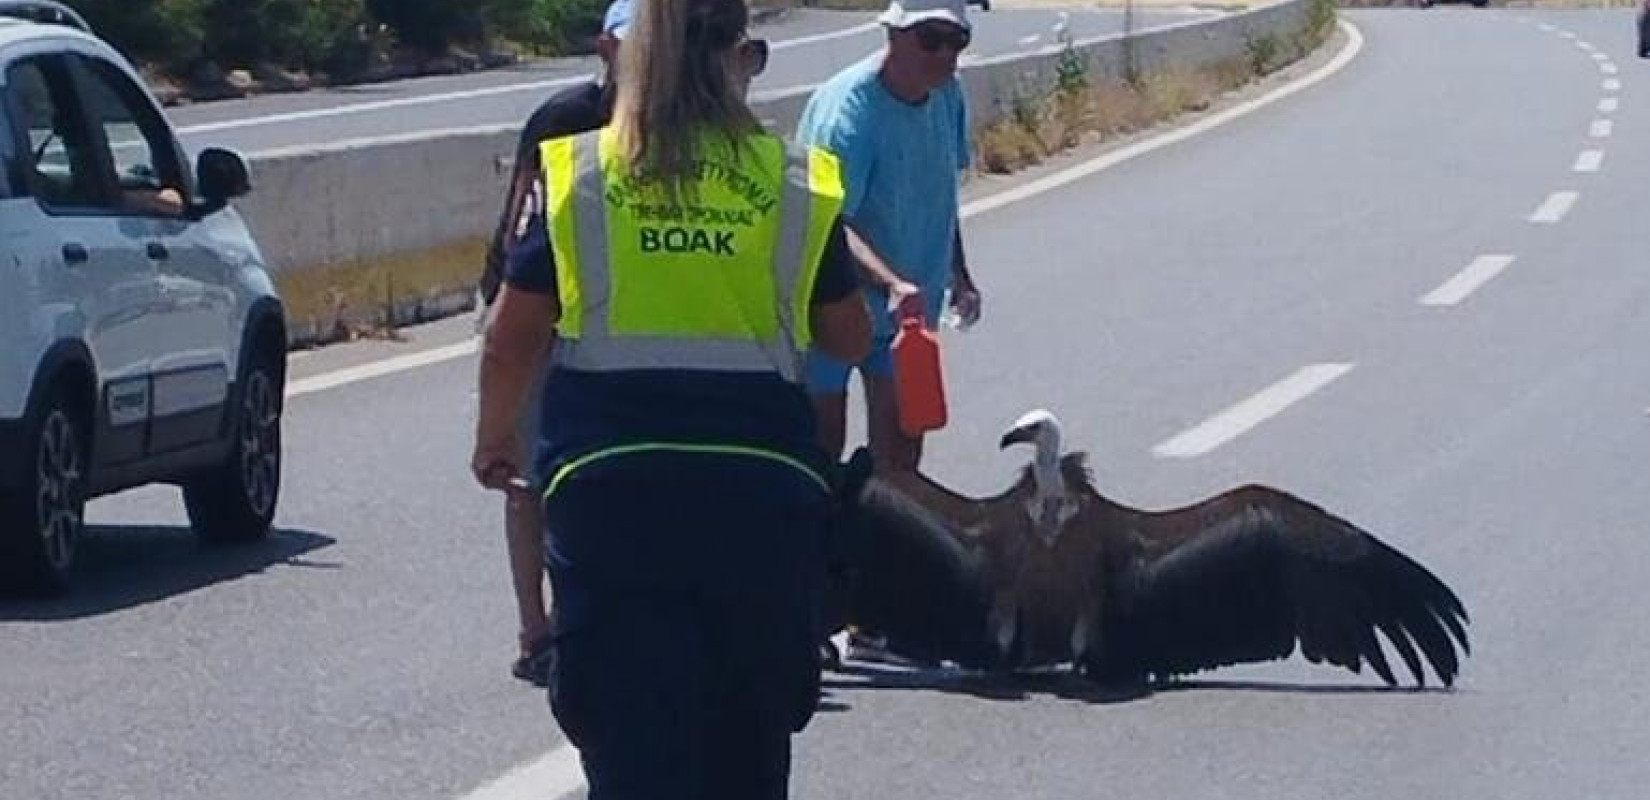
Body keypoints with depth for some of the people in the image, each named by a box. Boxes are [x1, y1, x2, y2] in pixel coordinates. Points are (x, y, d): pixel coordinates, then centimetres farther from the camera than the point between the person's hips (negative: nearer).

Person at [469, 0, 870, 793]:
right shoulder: (794, 182, 0)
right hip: (761, 491, 1)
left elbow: (510, 340, 5)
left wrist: (493, 438, 23)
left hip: (607, 490, -1)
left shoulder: (575, 174, -1)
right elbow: (849, 337, 11)